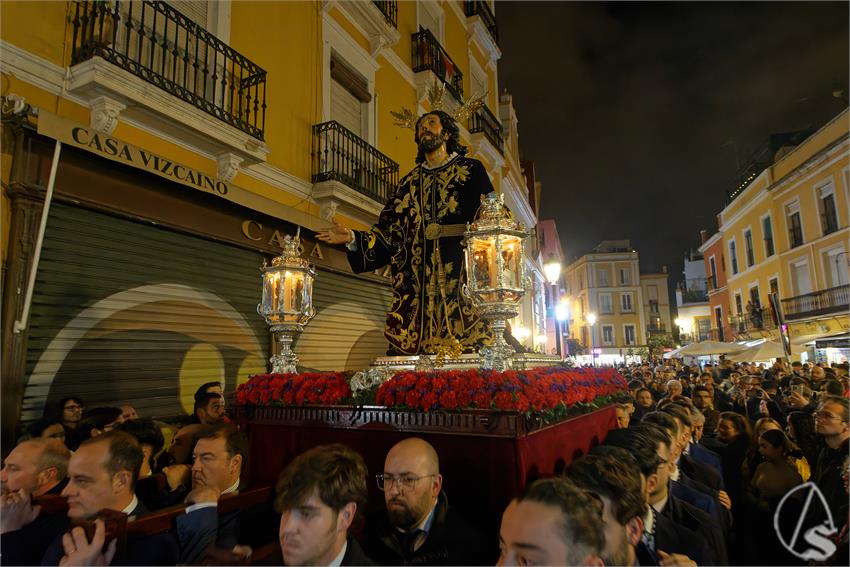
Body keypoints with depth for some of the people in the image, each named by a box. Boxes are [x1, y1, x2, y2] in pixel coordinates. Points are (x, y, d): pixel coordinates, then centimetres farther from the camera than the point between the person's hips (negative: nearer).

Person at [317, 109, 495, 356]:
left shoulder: (470, 170, 12)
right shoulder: (408, 183, 23)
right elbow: (389, 232, 17)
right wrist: (352, 238, 4)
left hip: (460, 273, -3)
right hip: (416, 280, 4)